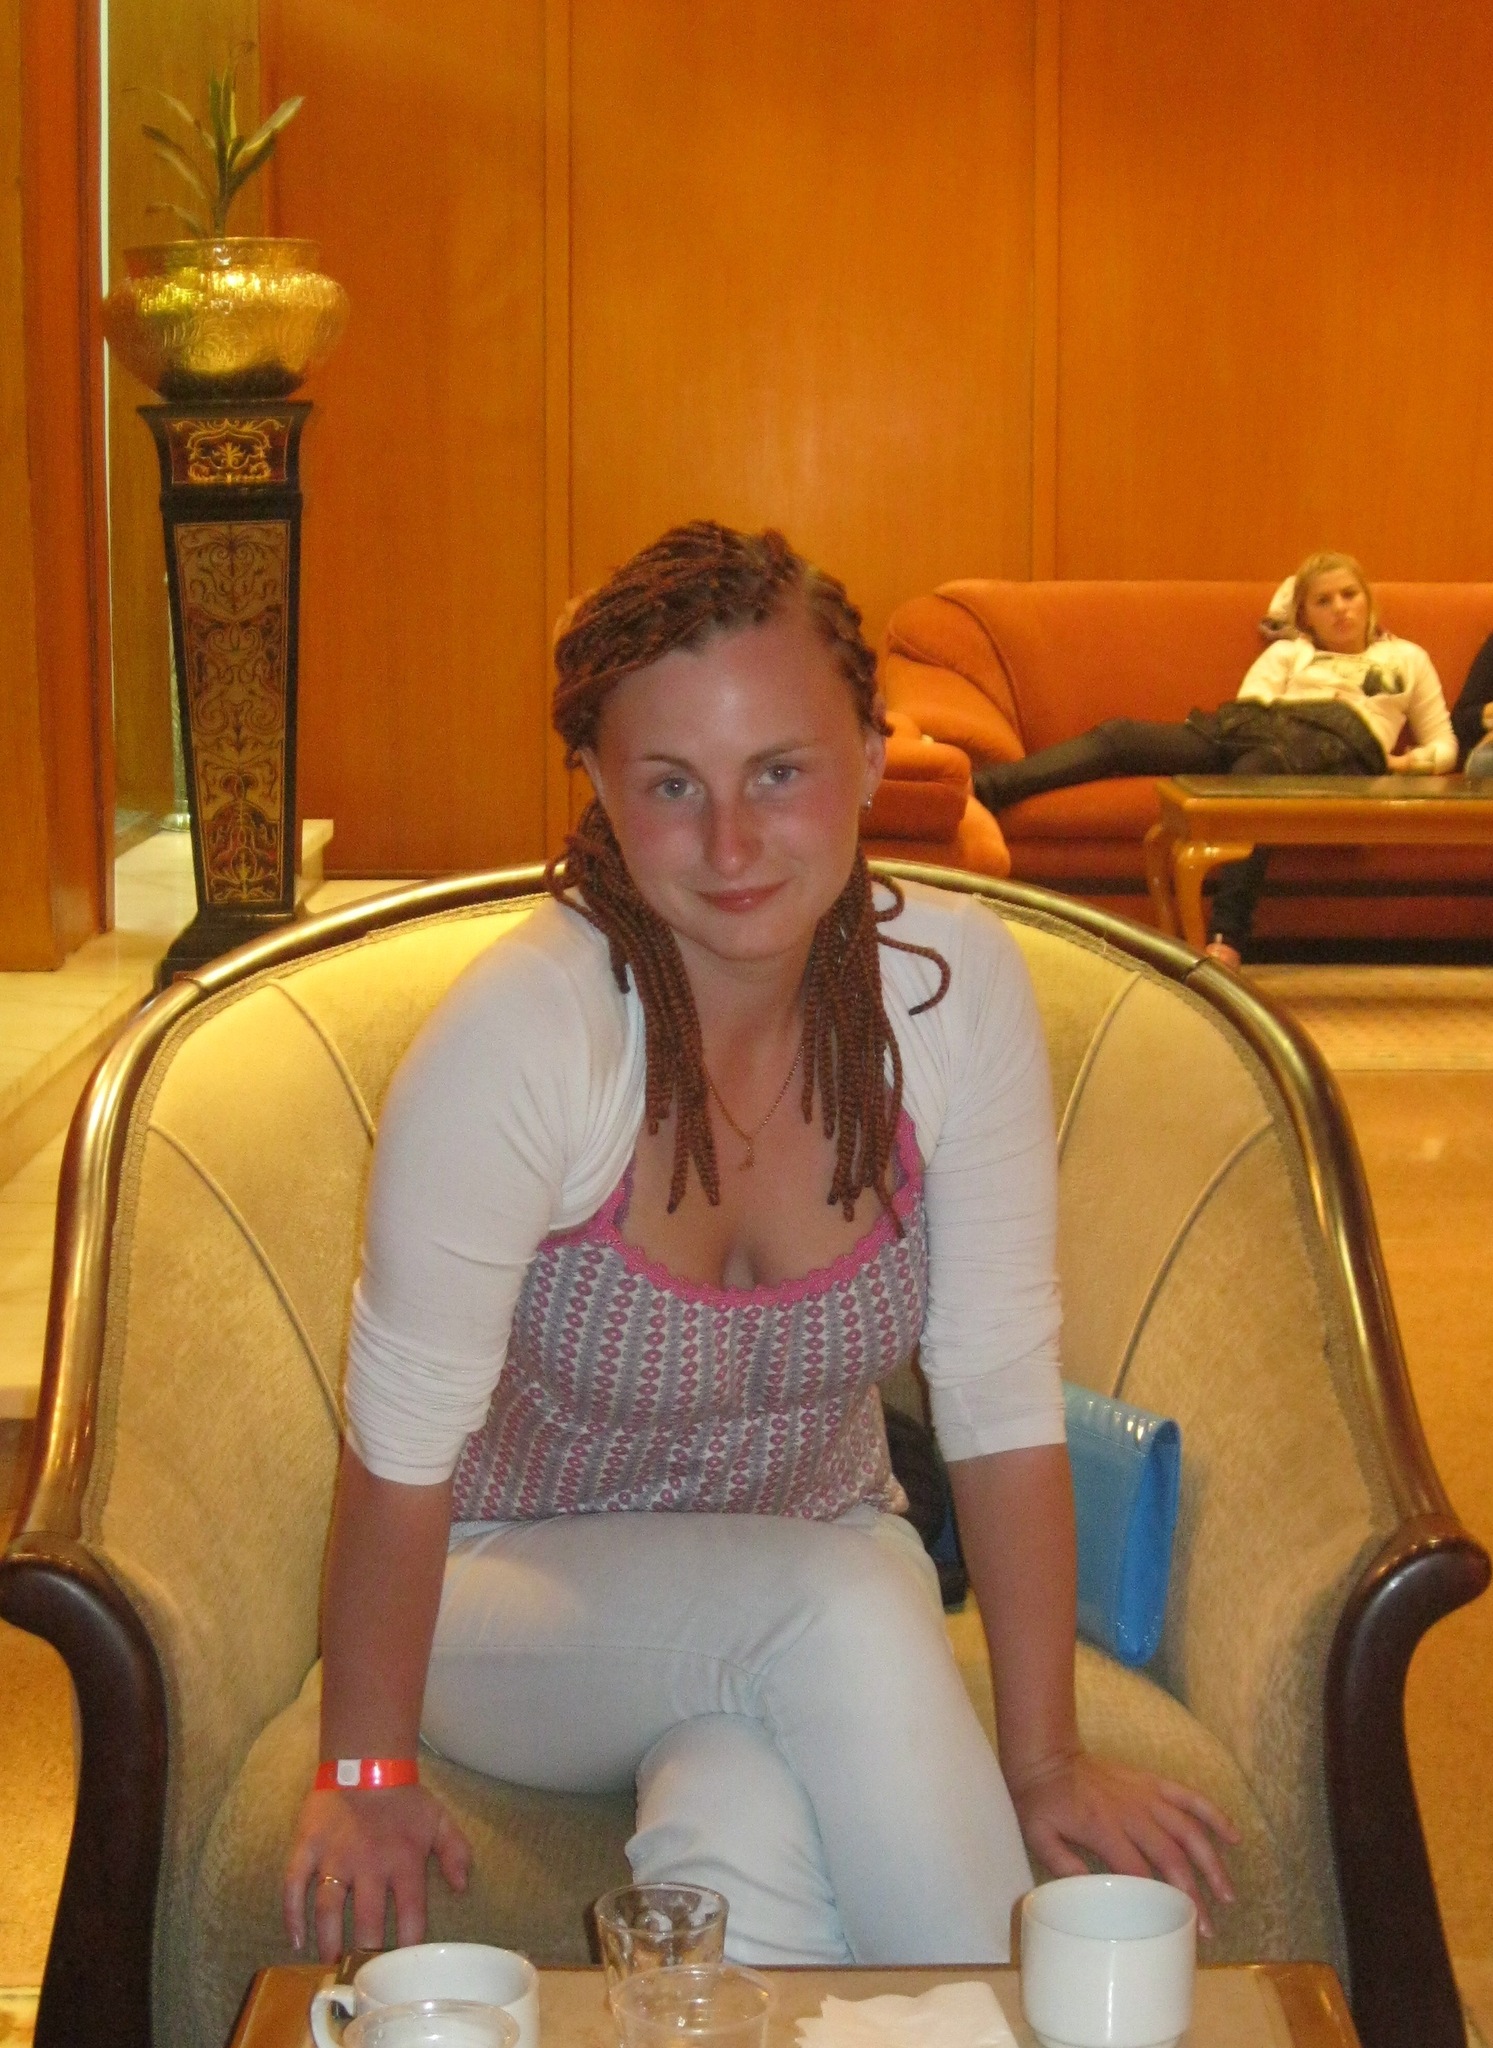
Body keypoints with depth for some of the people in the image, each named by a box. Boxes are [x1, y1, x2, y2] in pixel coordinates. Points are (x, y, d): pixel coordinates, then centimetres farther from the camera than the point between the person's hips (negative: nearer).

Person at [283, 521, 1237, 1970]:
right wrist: (366, 1773, -12)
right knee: (846, 1611, -31)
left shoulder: (955, 984, -15)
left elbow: (1001, 1396, -10)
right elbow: (402, 1445, -18)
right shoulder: (520, 1034, -26)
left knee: (743, 1826, -33)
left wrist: (1044, 1762, -9)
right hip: (528, 1599, -1)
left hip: (816, 1569, 1)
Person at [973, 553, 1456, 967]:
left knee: (1255, 769, -42)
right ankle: (978, 786, -37)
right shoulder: (1286, 652, 36)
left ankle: (1224, 945, -58)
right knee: (1120, 736, -22)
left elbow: (1443, 746, 27)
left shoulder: (1407, 658, 33)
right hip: (1250, 728, 4)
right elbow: (1248, 706, 18)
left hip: (1336, 746, -4)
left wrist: (1410, 762, 5)